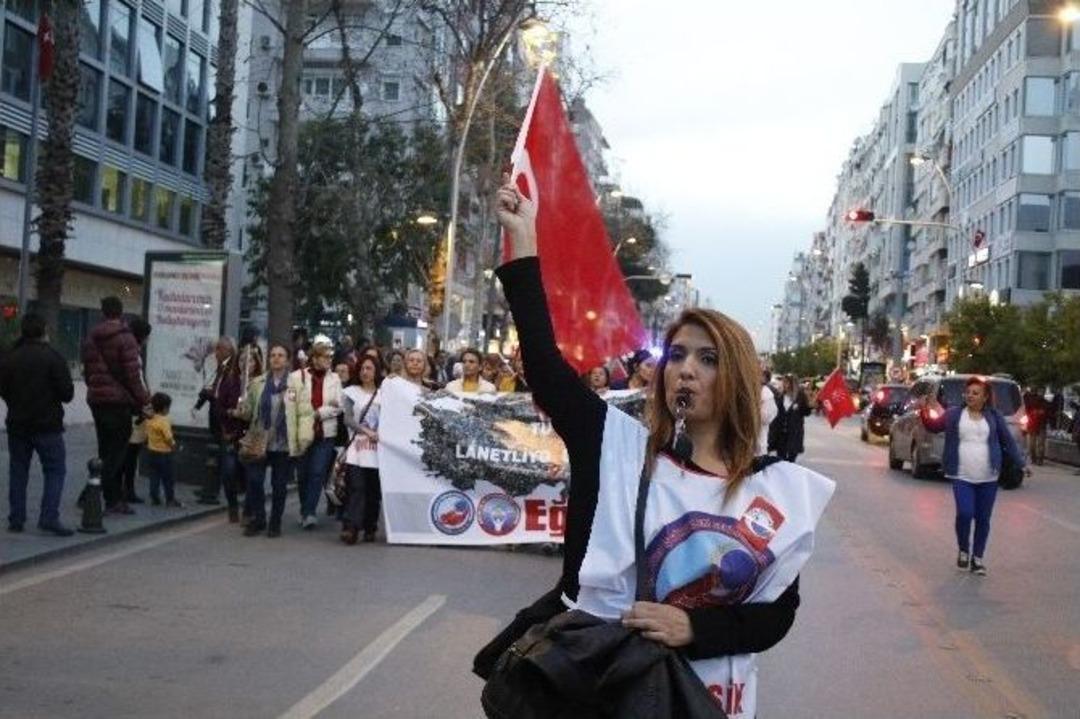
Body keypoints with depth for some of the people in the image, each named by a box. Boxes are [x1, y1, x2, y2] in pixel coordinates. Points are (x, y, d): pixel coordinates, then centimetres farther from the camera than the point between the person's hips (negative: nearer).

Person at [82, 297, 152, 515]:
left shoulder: (91, 339, 11)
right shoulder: (125, 339, -10)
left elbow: (87, 372, 14)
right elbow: (132, 374, -14)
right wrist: (142, 400, -7)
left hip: (96, 399, 7)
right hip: (119, 400, -7)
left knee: (107, 452, 13)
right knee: (116, 452, -2)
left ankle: (114, 500, 17)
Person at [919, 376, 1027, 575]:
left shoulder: (994, 416, 6)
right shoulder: (954, 414, 5)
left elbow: (1008, 441, 9)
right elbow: (933, 425, 2)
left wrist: (1020, 464, 5)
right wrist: (924, 411, -15)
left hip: (988, 478, 2)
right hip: (962, 477, -1)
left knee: (983, 519, 6)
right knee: (964, 513, -16)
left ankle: (977, 558, 21)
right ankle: (963, 550, 10)